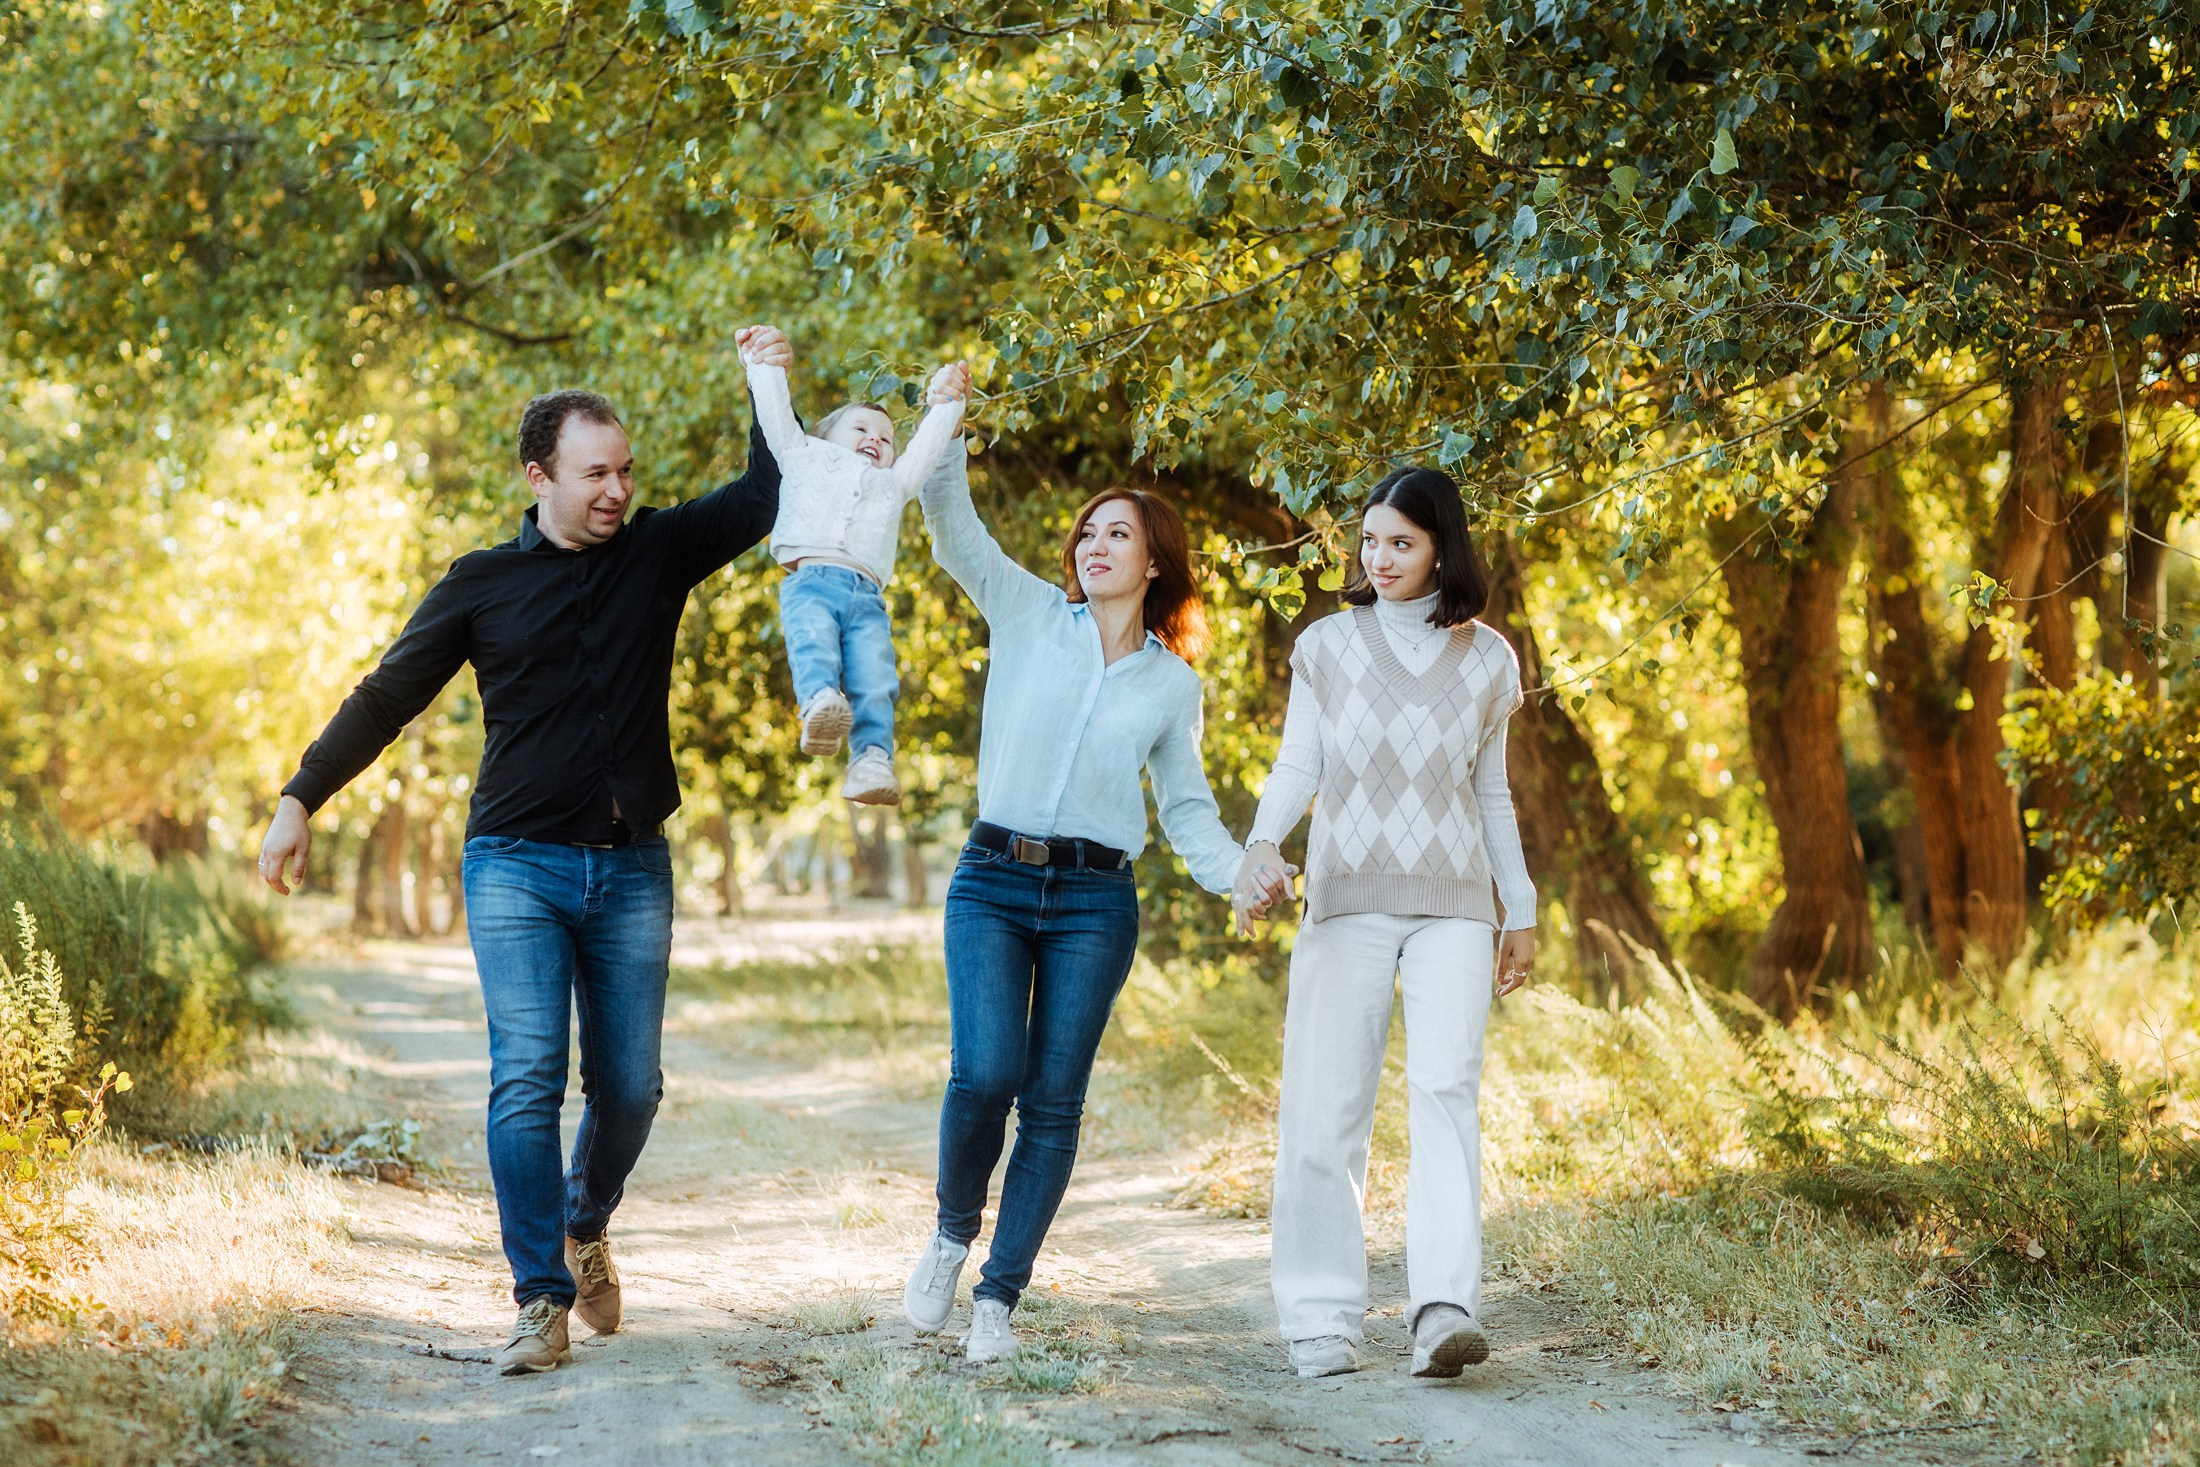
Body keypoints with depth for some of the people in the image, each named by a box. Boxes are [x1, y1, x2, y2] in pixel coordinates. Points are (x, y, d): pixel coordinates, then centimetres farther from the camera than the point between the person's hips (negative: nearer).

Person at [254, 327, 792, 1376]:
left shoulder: (659, 551, 6)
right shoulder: (482, 584, 2)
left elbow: (767, 501, 7)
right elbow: (387, 697, 7)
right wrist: (301, 799, 3)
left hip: (632, 867, 2)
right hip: (518, 865, -2)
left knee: (629, 1085, 3)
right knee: (526, 1077, -14)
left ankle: (585, 1227, 32)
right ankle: (542, 1300, -10)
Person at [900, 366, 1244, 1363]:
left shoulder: (1173, 682, 13)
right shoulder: (1030, 615, 9)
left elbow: (1186, 809, 16)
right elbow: (953, 528, 4)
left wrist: (1238, 872, -1)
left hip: (1094, 902, 1)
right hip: (992, 880, -1)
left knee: (1053, 1104, -3)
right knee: (986, 1073, -18)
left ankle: (999, 1298, 6)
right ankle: (952, 1233, 8)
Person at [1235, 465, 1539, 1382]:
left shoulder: (1486, 659, 12)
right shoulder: (1328, 645, 8)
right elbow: (1296, 767, 6)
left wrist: (1521, 910, 18)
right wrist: (1261, 848, -13)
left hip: (1452, 904, 0)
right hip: (1347, 899, 0)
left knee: (1444, 1087, -16)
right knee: (1325, 1106, -6)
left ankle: (1444, 1310, -26)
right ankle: (1321, 1320, 1)